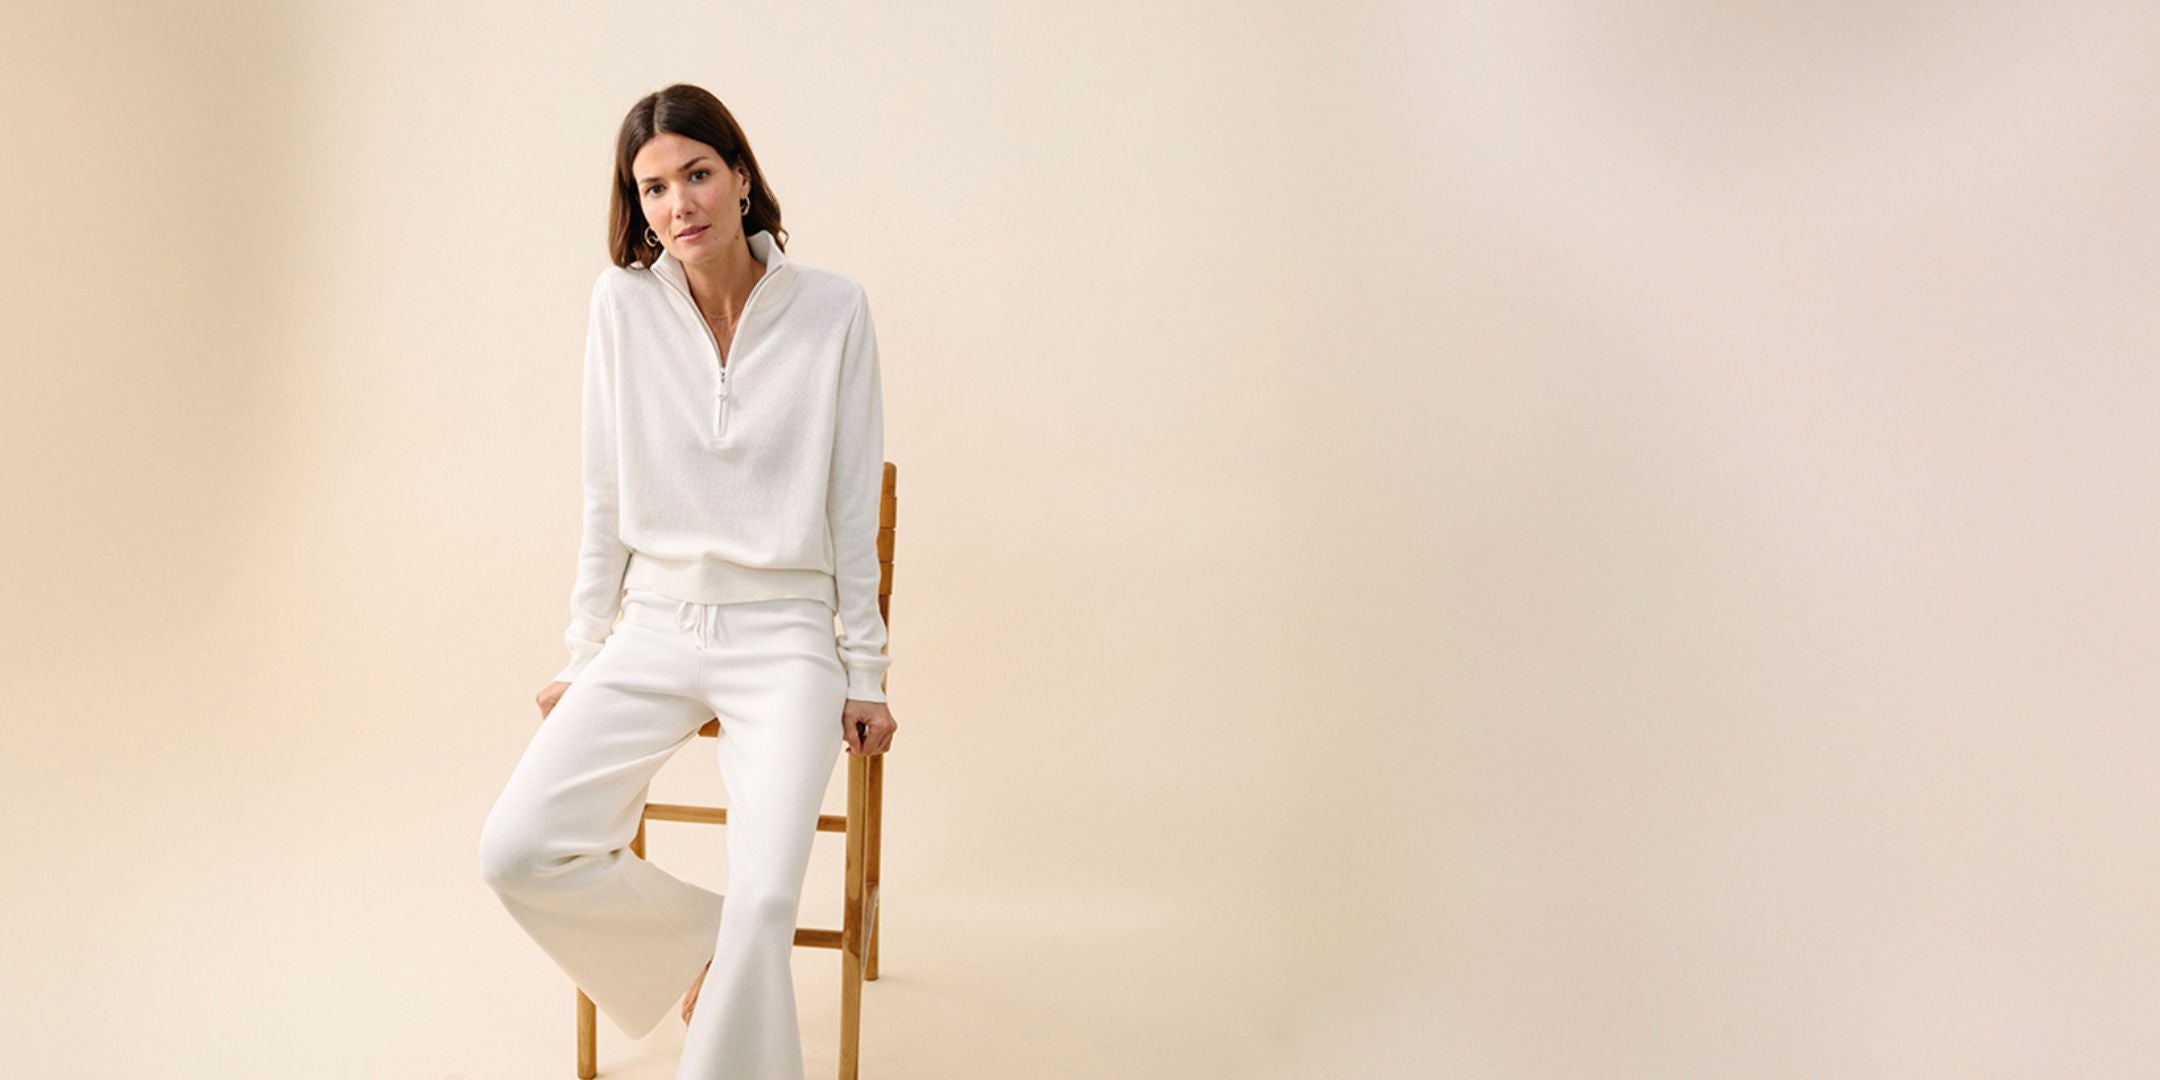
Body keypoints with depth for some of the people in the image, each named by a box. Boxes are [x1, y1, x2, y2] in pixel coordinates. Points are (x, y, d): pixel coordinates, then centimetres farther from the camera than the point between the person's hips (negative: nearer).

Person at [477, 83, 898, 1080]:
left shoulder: (832, 309, -5)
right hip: (652, 626, 3)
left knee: (764, 901, -23)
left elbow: (852, 507, 0)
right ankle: (705, 949, 9)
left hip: (783, 635, -3)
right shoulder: (624, 302, 0)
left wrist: (864, 677, 1)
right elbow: (607, 497, 6)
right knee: (515, 852, -15)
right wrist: (584, 653, 8)